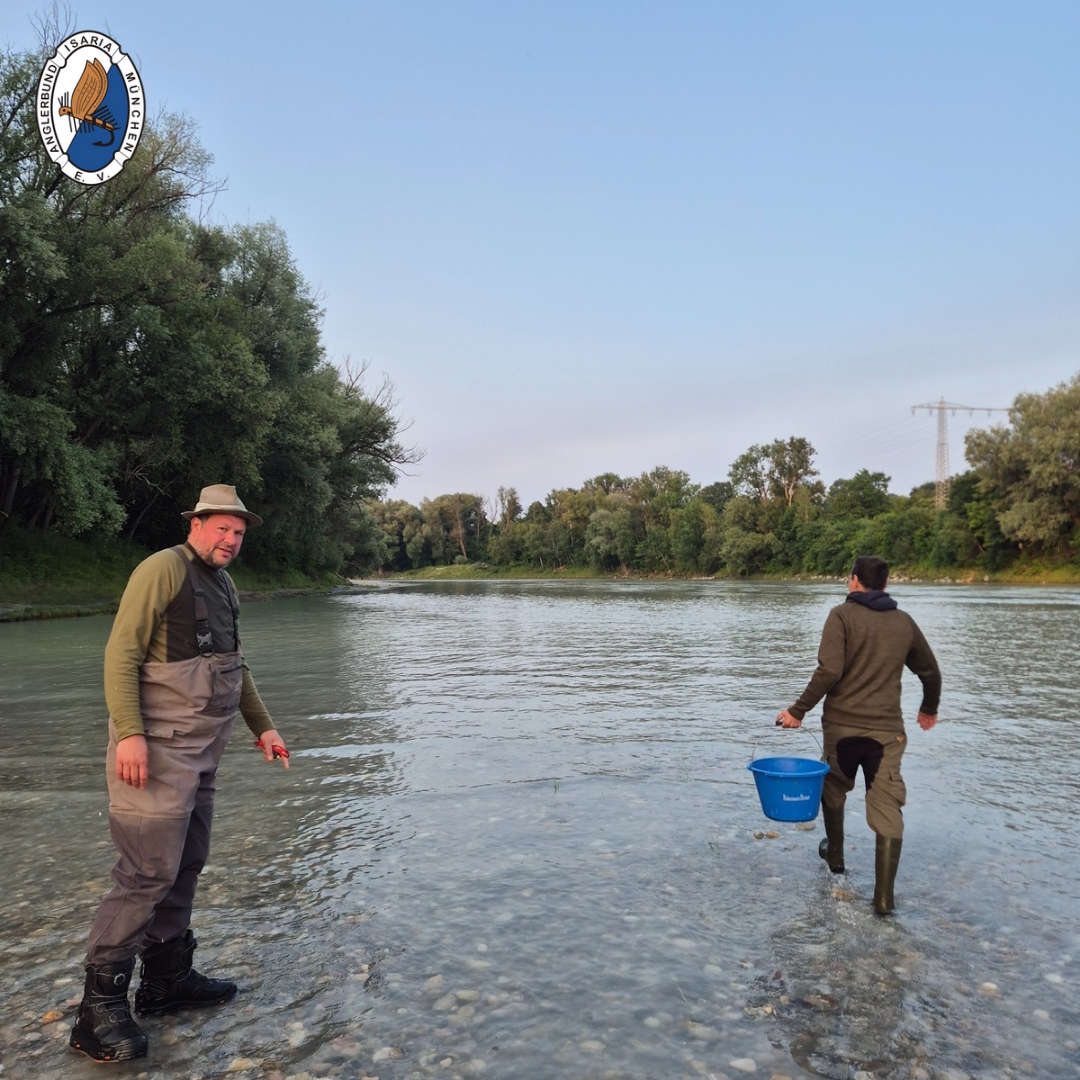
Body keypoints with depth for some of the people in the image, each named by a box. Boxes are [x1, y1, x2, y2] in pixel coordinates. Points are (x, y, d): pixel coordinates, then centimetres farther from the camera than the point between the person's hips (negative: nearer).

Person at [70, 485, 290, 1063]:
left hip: (201, 754, 9)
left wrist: (263, 726, 22)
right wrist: (129, 733, -23)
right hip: (157, 751, -9)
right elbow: (121, 653, -16)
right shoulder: (164, 569, -10)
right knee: (148, 873, -7)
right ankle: (100, 1005, 5)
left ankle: (168, 977, 27)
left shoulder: (223, 584, 16)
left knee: (185, 867, 14)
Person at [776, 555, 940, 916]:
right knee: (887, 808, 3)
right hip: (887, 729, 2)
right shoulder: (904, 622, 8)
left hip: (842, 724, -2)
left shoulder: (842, 615, -6)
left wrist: (799, 710, -11)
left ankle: (835, 854, 40)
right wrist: (929, 708, 37)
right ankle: (884, 896, 0)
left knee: (833, 789, 23)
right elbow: (930, 671, 19)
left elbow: (829, 671, -18)